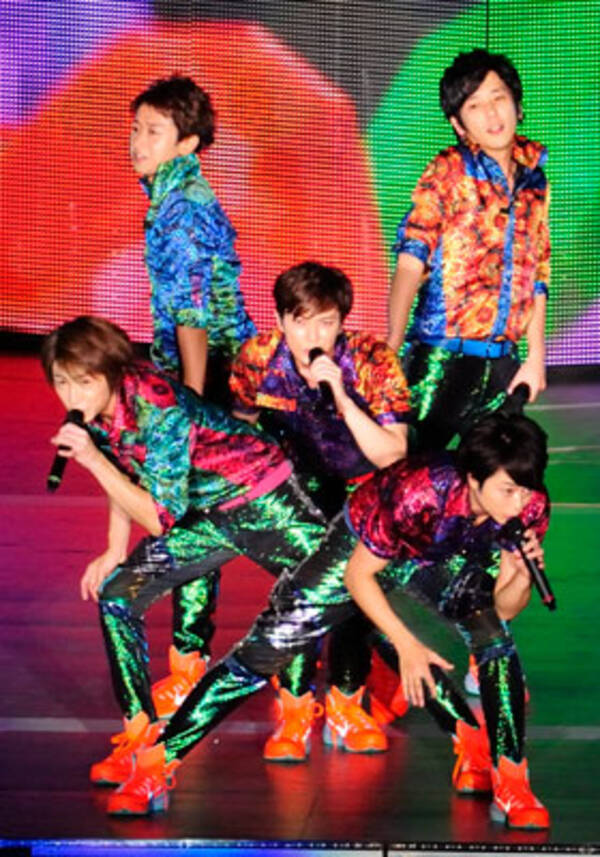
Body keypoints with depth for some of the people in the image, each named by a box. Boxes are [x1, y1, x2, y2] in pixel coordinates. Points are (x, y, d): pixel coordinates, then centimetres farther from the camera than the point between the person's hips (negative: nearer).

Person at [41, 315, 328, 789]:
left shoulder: (159, 410, -32)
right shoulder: (98, 411, -10)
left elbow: (159, 517, -30)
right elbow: (126, 478, 9)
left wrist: (92, 459, -34)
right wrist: (114, 554, 5)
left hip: (269, 503, -7)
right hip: (208, 516, 7)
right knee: (116, 594, -4)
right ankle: (141, 732, 2)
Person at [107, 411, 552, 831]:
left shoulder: (530, 506, -28)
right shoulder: (421, 490, -41)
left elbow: (504, 608, -14)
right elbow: (358, 574, -24)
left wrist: (523, 575, -34)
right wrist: (406, 643, -24)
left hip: (439, 561, 3)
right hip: (361, 549, -3)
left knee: (497, 638, -23)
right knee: (261, 653, -9)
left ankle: (510, 783, -8)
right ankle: (154, 766, 2)